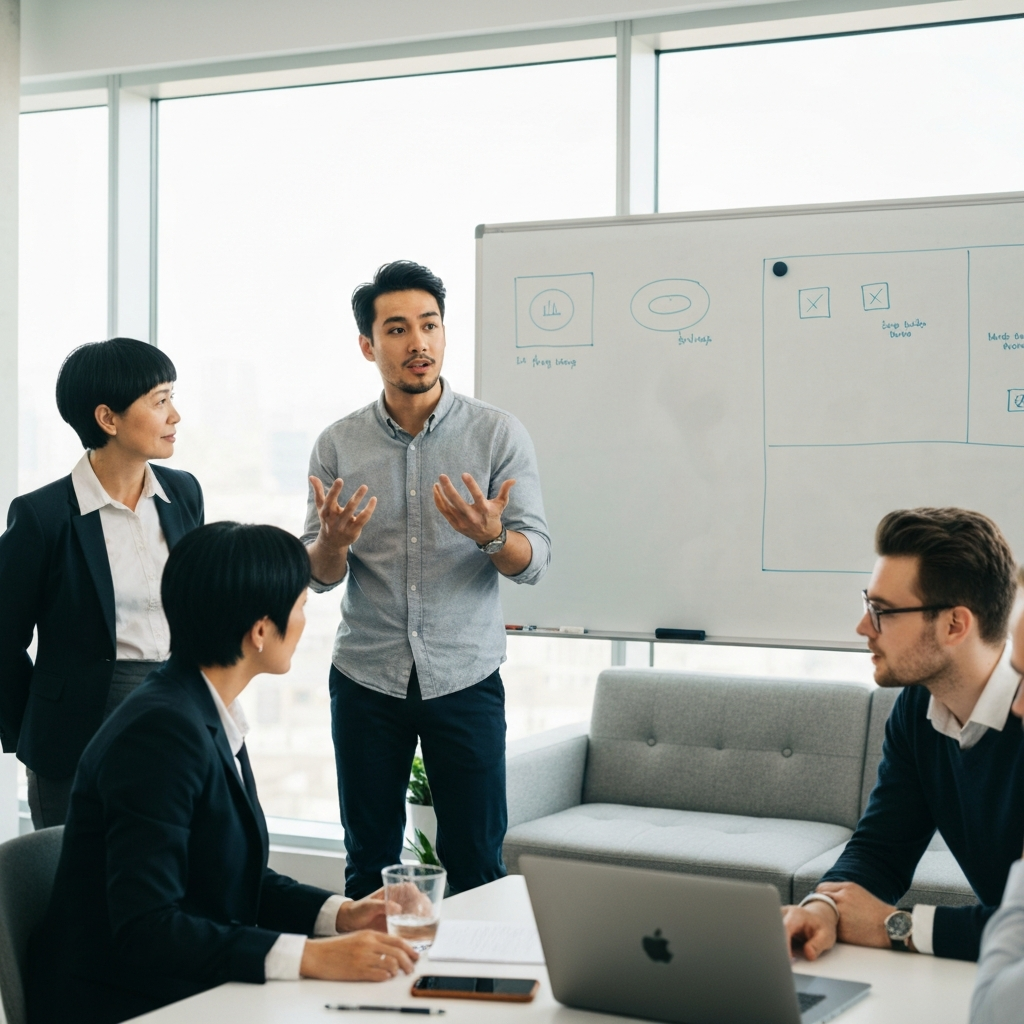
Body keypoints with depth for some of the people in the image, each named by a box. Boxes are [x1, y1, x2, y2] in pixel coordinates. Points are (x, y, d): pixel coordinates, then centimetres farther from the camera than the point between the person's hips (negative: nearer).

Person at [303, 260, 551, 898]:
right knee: (370, 867, 12)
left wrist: (491, 536, -29)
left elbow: (535, 560, -7)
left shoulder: (498, 434, -4)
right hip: (366, 680, 2)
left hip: (466, 679, -1)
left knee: (476, 865, 5)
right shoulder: (338, 445, 1)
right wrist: (332, 541, -21)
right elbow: (320, 576, 2)